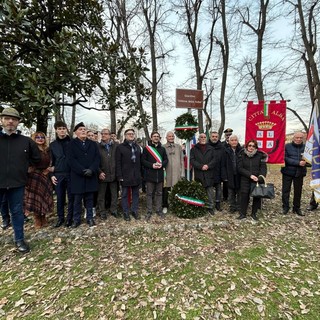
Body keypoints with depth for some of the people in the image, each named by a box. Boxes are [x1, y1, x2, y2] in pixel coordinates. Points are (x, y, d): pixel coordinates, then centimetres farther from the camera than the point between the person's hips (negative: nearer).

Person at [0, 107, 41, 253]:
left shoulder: (26, 141, 2)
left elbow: (36, 158, 14)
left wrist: (22, 165, 8)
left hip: (17, 183, 1)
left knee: (17, 212, 13)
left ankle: (19, 239, 26)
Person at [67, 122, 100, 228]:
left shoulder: (93, 144, 12)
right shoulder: (71, 144, 3)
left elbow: (97, 158, 3)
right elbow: (71, 160, -7)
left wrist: (91, 170, -13)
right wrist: (82, 171, -15)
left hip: (91, 176, 2)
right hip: (77, 176, -2)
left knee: (89, 198, 8)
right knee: (77, 199, 6)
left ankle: (90, 218, 18)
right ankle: (76, 219, 17)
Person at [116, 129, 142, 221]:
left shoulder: (137, 147, 14)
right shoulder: (120, 147, -2)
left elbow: (140, 161, 14)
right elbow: (118, 162, -6)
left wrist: (141, 173, 8)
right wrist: (119, 176, -11)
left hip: (136, 175, 5)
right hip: (125, 175, -4)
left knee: (135, 193, 11)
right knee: (125, 194, 5)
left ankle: (135, 210, 23)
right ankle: (126, 212, 16)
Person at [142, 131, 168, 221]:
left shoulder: (162, 149, 12)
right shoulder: (146, 148, 1)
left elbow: (166, 160, 10)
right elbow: (143, 161, -3)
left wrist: (162, 164, -10)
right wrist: (152, 165, -17)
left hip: (160, 174, 3)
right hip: (150, 174, -3)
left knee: (159, 193, 11)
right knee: (150, 194, 3)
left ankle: (159, 210, 23)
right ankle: (149, 212, 13)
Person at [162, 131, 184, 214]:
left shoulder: (179, 147, 9)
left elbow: (182, 160, 9)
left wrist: (182, 173, 4)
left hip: (177, 173, 2)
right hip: (166, 173, -1)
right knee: (165, 191, 6)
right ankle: (165, 206, 22)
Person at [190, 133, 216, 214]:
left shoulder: (210, 149, 11)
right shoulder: (194, 149, 7)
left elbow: (214, 159, 4)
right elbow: (192, 160, -3)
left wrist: (208, 166, -13)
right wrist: (201, 166, -14)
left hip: (209, 174, 1)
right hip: (198, 174, -1)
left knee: (210, 192, 4)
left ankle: (210, 207, 15)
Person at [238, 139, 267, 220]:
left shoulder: (260, 155, -1)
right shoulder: (242, 155, 1)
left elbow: (263, 168, -3)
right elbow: (240, 168, -4)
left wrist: (259, 178, -19)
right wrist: (250, 175, -16)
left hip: (257, 180, 0)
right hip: (245, 180, 0)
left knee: (257, 196, 4)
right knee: (244, 195, -1)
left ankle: (254, 213, 22)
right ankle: (243, 213, 14)